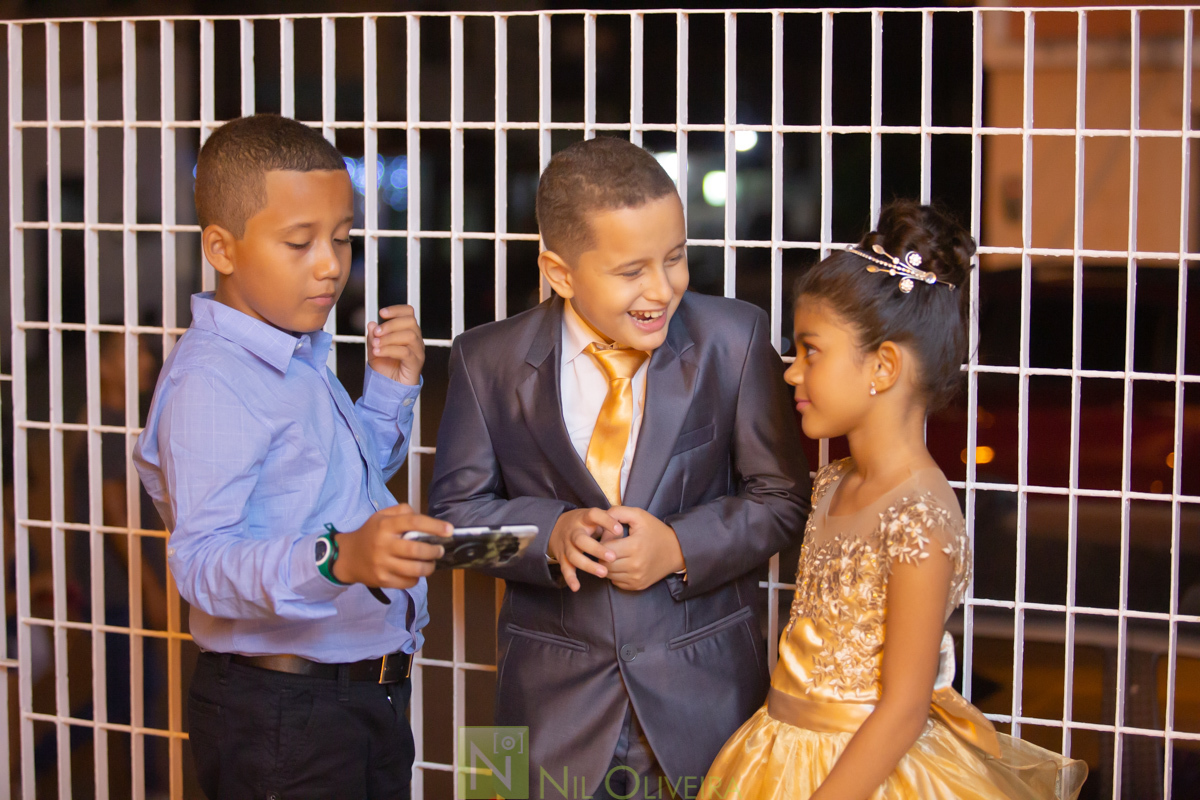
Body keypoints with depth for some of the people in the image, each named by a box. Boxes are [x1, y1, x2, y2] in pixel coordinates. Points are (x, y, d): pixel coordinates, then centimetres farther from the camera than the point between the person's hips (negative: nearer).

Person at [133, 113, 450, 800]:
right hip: (280, 715, -9)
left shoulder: (301, 358, 11)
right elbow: (202, 559, -29)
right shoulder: (210, 383, -19)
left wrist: (391, 388, 10)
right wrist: (338, 559, -44)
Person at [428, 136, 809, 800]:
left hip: (705, 696, 0)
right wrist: (549, 533, -19)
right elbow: (456, 508, 0)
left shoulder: (734, 340, -5)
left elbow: (780, 499, -1)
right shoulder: (489, 361, -3)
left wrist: (680, 547, -17)